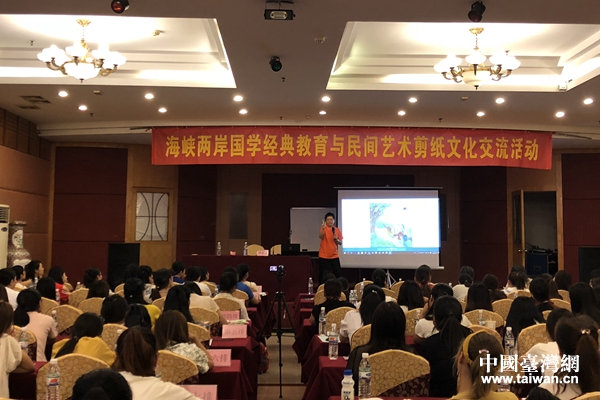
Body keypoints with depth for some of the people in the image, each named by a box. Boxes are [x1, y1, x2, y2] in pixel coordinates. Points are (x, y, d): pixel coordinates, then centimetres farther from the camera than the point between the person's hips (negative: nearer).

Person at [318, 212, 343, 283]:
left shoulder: (337, 230, 5)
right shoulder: (324, 228, -6)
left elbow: (340, 243, 9)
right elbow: (320, 236, -28)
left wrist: (336, 239, -13)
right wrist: (323, 228, -45)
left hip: (334, 256, 3)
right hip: (323, 256, -3)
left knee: (338, 274, 0)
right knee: (322, 275, 1)